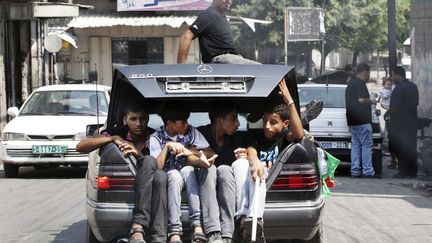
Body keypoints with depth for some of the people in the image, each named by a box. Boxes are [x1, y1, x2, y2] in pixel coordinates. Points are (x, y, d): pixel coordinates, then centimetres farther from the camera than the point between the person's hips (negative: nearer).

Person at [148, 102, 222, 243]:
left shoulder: (190, 131, 3)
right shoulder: (156, 138, -4)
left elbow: (211, 154, -3)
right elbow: (156, 167, -17)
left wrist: (190, 151, -14)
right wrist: (167, 146, -25)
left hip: (189, 181, 2)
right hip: (168, 180, -2)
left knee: (187, 170, -31)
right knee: (174, 174, -35)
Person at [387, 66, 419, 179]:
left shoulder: (398, 89, -18)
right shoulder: (413, 87, 8)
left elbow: (393, 108, -19)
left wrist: (388, 112, 0)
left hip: (400, 124, -8)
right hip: (412, 123, 8)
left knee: (401, 149, -1)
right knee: (411, 148, 11)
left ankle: (403, 172, 0)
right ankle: (413, 172, 15)